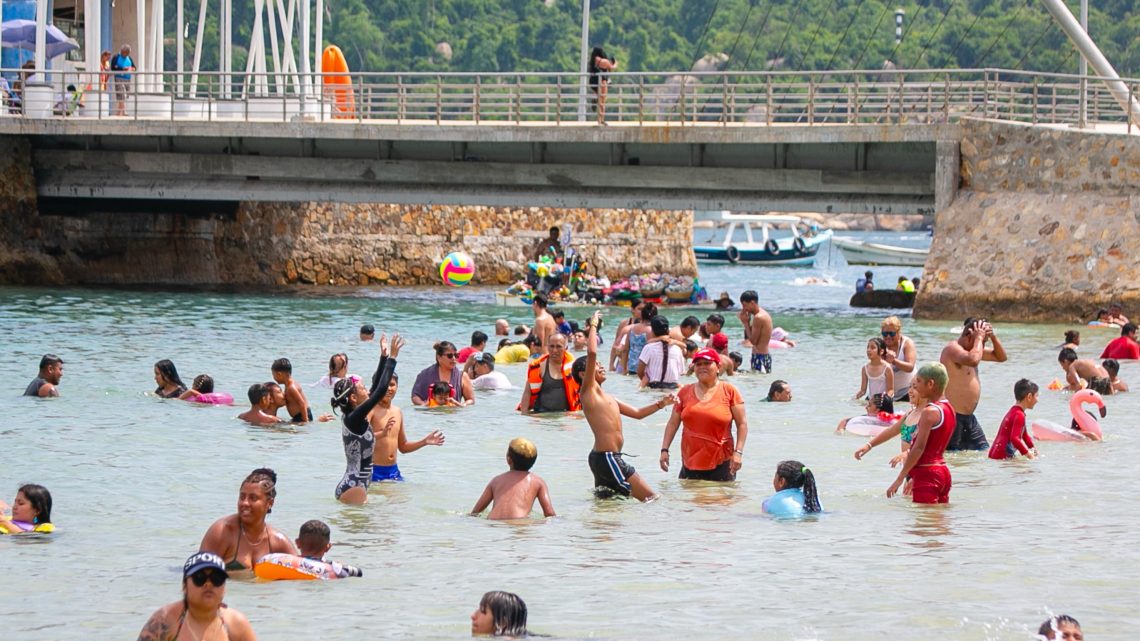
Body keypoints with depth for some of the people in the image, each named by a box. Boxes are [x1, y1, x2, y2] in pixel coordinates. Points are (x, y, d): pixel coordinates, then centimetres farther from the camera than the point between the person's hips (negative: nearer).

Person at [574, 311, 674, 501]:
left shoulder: (606, 398, 20)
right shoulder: (589, 390, -7)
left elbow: (637, 413, 29)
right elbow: (591, 353, -20)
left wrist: (660, 404, 20)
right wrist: (593, 326, -8)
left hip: (604, 457, 10)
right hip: (606, 457, -10)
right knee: (651, 498, -9)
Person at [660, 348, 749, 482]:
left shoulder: (729, 391, 1)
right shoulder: (685, 392, 10)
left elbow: (742, 424, 0)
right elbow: (673, 423, 12)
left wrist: (738, 452, -10)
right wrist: (664, 450, 4)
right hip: (690, 464, 3)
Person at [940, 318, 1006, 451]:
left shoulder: (972, 349, 14)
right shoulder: (952, 348, -15)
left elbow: (1001, 357, 20)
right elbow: (973, 360, -36)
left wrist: (993, 337, 4)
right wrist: (979, 338, -21)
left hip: (968, 416, 10)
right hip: (952, 415, -10)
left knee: (984, 450, 9)